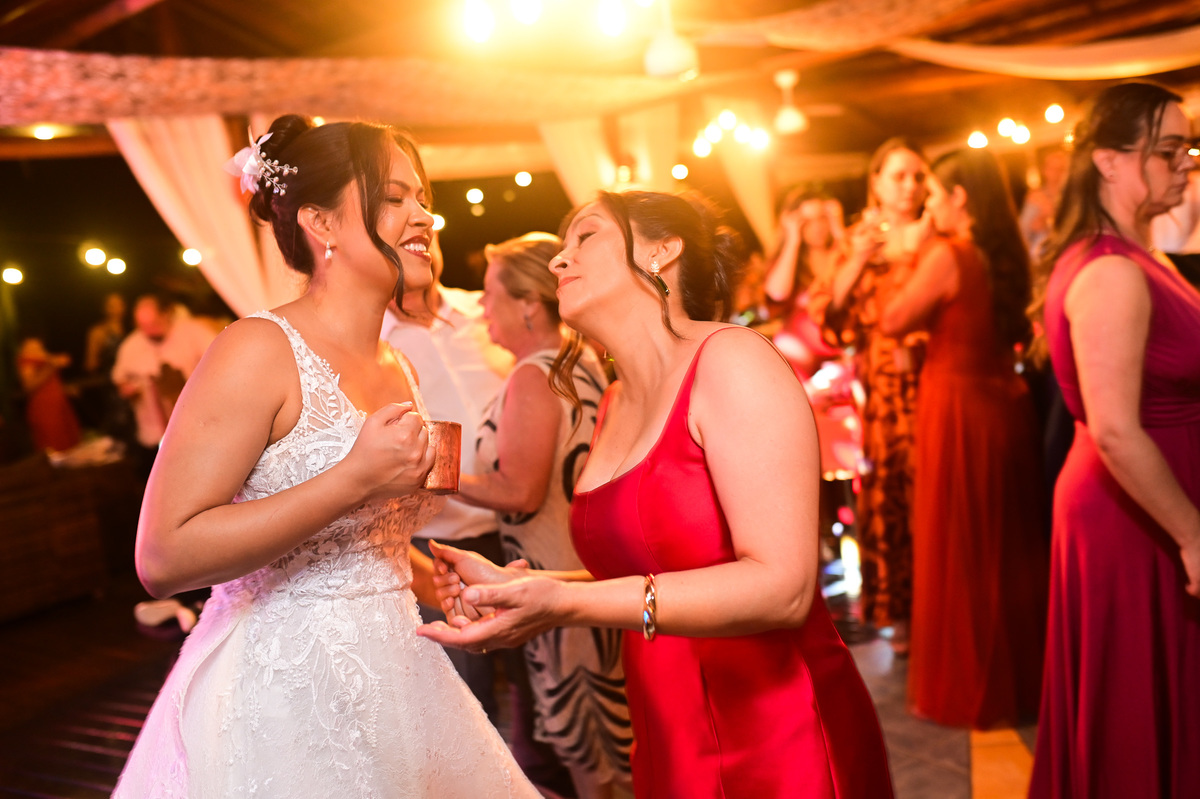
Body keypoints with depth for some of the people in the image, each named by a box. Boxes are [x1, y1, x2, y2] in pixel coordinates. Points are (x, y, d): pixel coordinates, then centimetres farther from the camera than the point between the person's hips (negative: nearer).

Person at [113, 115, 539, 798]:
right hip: (278, 685, -8)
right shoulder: (260, 351, -16)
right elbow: (163, 557, -23)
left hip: (389, 679, 8)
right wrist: (357, 479, -25)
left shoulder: (398, 371, 9)